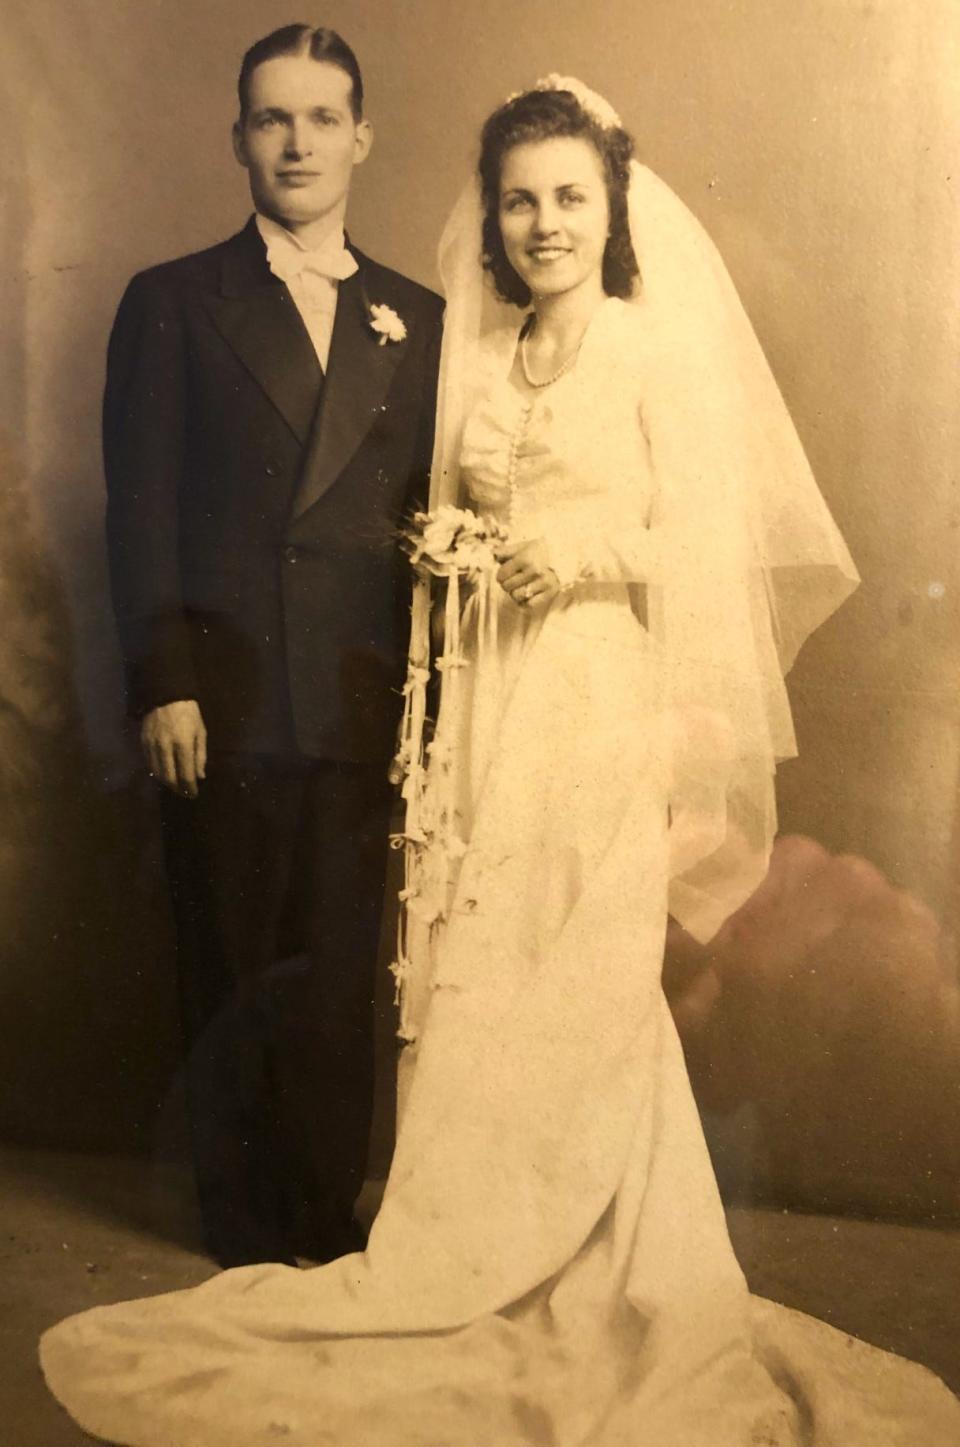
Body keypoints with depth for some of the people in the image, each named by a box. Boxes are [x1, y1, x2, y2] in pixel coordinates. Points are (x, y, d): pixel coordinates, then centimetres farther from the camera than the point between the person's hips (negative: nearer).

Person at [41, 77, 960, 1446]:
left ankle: (597, 1288, 13)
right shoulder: (478, 368, 16)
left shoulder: (658, 353, 1)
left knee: (574, 991, -3)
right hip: (491, 708, 5)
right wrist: (449, 550, 0)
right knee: (481, 979, 4)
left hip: (600, 708, -5)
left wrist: (591, 551, -17)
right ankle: (501, 1262, 18)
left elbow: (704, 544, -3)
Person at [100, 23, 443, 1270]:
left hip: (361, 710, 2)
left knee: (340, 982, 3)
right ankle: (245, 1239, 21)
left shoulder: (417, 320, 14)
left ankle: (328, 1226, 19)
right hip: (223, 703, -1)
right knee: (233, 979, 7)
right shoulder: (173, 304, 8)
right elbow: (140, 509, 0)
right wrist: (163, 686, -9)